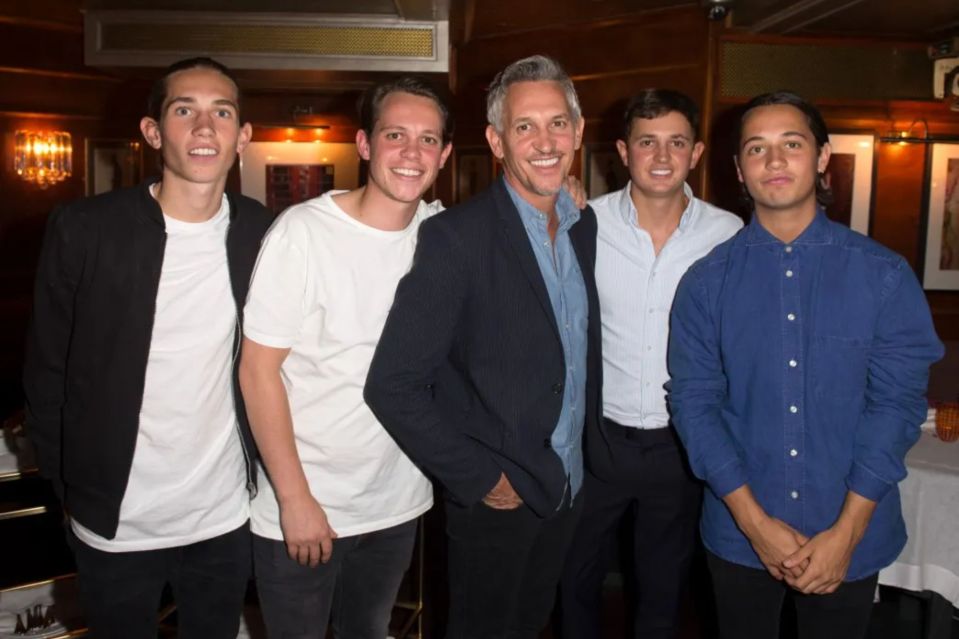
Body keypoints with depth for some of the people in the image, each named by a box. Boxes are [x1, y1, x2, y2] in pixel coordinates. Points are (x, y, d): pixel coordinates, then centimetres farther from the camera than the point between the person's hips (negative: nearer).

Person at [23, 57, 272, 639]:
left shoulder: (261, 234, -5)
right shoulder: (84, 229, -13)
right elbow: (47, 372, -4)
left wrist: (262, 470, 3)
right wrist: (72, 490, 0)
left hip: (226, 518, 2)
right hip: (114, 523, -2)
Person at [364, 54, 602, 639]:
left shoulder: (585, 225, 0)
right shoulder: (457, 237, -21)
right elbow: (393, 386, -22)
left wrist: (588, 446, 6)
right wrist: (477, 479, -17)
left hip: (569, 488, 6)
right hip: (494, 501, -6)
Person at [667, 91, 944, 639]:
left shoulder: (884, 275, -5)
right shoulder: (707, 280, -4)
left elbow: (898, 402, -7)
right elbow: (694, 402, -6)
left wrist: (846, 532, -12)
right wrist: (754, 519, -12)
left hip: (850, 537, 0)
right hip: (740, 534, 1)